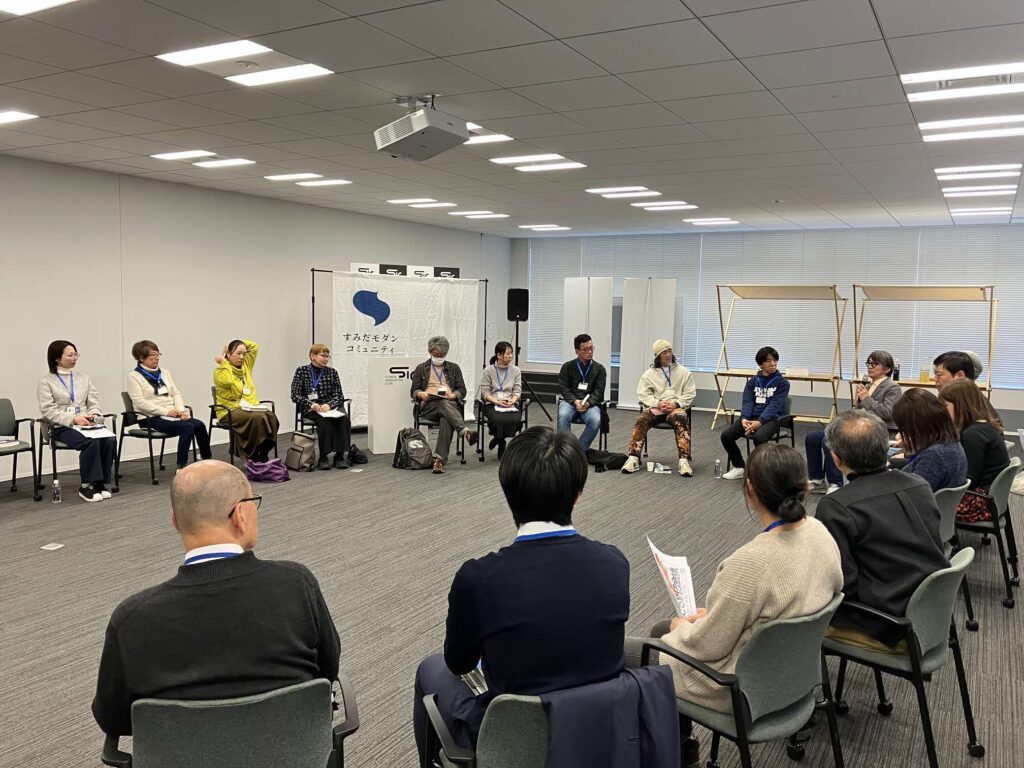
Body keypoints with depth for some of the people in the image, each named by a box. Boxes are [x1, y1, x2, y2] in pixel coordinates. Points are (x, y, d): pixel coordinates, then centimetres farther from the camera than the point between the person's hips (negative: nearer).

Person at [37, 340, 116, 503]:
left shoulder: (83, 377, 18)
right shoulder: (45, 382, 4)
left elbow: (94, 403, 13)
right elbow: (49, 411, -7)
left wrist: (93, 415, -11)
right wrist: (73, 419, -21)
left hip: (87, 425, 4)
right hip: (62, 428, -4)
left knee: (110, 440, -27)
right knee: (91, 442, -33)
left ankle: (100, 483, -16)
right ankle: (86, 487, -22)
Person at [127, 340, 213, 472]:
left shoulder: (164, 373, 20)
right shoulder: (134, 376, -1)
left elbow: (176, 393, 14)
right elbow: (140, 402, -12)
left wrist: (181, 410, -6)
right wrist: (165, 411, -18)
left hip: (172, 414, 6)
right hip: (153, 418, -6)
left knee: (199, 425, -20)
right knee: (187, 427, -30)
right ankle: (181, 467, -25)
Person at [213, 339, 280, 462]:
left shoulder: (246, 366, 18)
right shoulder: (220, 371, 1)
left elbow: (254, 346, 22)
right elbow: (231, 382, -20)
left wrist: (236, 343, 16)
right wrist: (223, 362, -8)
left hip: (250, 406, 6)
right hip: (229, 410, -6)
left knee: (271, 417, -26)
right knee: (257, 418, -34)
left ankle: (263, 456, -19)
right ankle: (253, 457, -24)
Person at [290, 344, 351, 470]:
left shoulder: (332, 372, 10)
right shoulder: (301, 371, 3)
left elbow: (339, 395, 4)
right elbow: (295, 395, -3)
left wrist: (329, 405, -17)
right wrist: (311, 404, -20)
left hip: (330, 406, 3)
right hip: (310, 409, -3)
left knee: (344, 418, -29)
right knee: (325, 420, -35)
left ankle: (340, 455, -23)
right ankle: (323, 456, -27)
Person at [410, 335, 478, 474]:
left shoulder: (454, 368, 23)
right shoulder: (421, 368, 21)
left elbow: (462, 390, 14)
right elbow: (414, 391, 13)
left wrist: (454, 395, -9)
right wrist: (421, 394, -10)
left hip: (450, 404, 0)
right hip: (429, 405, 0)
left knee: (446, 420, -37)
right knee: (444, 404, -38)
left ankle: (439, 459, -50)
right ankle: (466, 431, -59)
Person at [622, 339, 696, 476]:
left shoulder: (683, 372, 9)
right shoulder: (649, 373, 10)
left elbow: (690, 394, 6)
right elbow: (643, 395, 4)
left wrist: (676, 404, -11)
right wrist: (658, 403, -13)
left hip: (676, 407, -1)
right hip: (655, 407, 1)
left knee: (680, 420, -36)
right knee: (641, 420, -31)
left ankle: (684, 461, -40)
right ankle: (633, 458, -32)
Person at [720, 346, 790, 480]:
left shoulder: (782, 383, -1)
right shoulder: (752, 382, 12)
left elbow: (774, 406, -13)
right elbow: (747, 402, 1)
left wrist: (760, 421, -28)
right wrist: (744, 418, -21)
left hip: (772, 419, -4)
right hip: (752, 418, 4)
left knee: (759, 437, -37)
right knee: (726, 435, -17)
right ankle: (739, 468, 3)